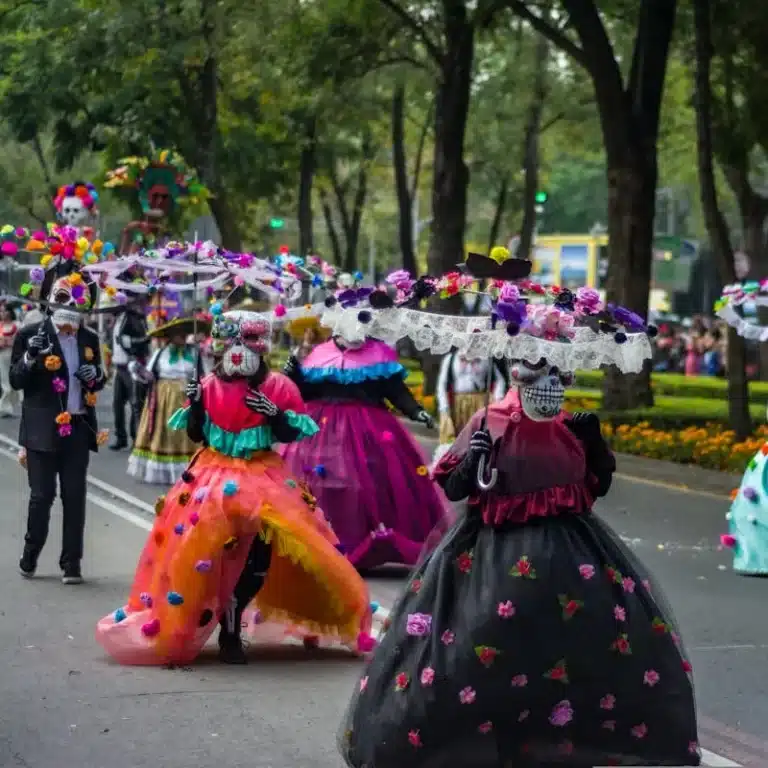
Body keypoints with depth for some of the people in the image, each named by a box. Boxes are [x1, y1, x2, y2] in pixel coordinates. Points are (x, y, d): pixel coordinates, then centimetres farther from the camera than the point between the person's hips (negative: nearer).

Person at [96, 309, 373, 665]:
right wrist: (195, 405, -10)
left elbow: (291, 435, -1)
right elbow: (196, 435, 7)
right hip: (215, 479, 1)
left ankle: (230, 627, 8)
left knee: (262, 552, -9)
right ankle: (229, 632, 7)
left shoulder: (278, 387, -1)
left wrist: (274, 413, -19)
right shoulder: (209, 386, 3)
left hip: (264, 481, 0)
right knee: (211, 551, -5)